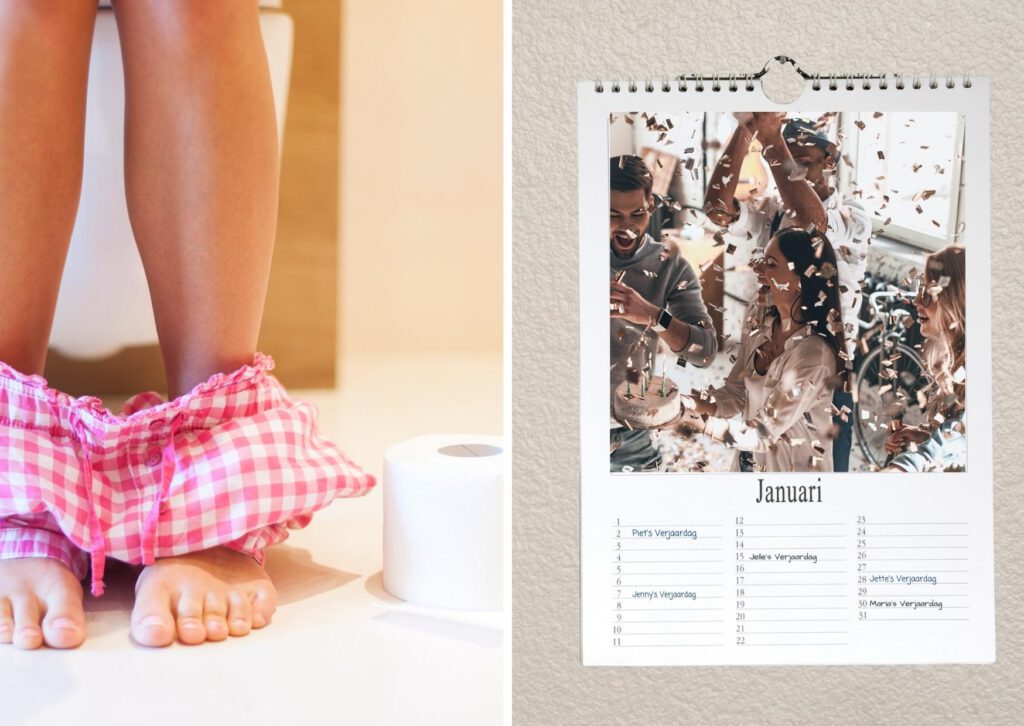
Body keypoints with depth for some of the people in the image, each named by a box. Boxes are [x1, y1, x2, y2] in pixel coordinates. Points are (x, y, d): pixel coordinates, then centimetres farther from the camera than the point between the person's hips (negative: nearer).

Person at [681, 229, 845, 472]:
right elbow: (735, 392, -1)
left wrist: (698, 423, -20)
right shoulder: (761, 320, -6)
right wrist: (689, 406, -17)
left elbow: (762, 432, -22)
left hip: (791, 466, -6)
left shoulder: (813, 354, -28)